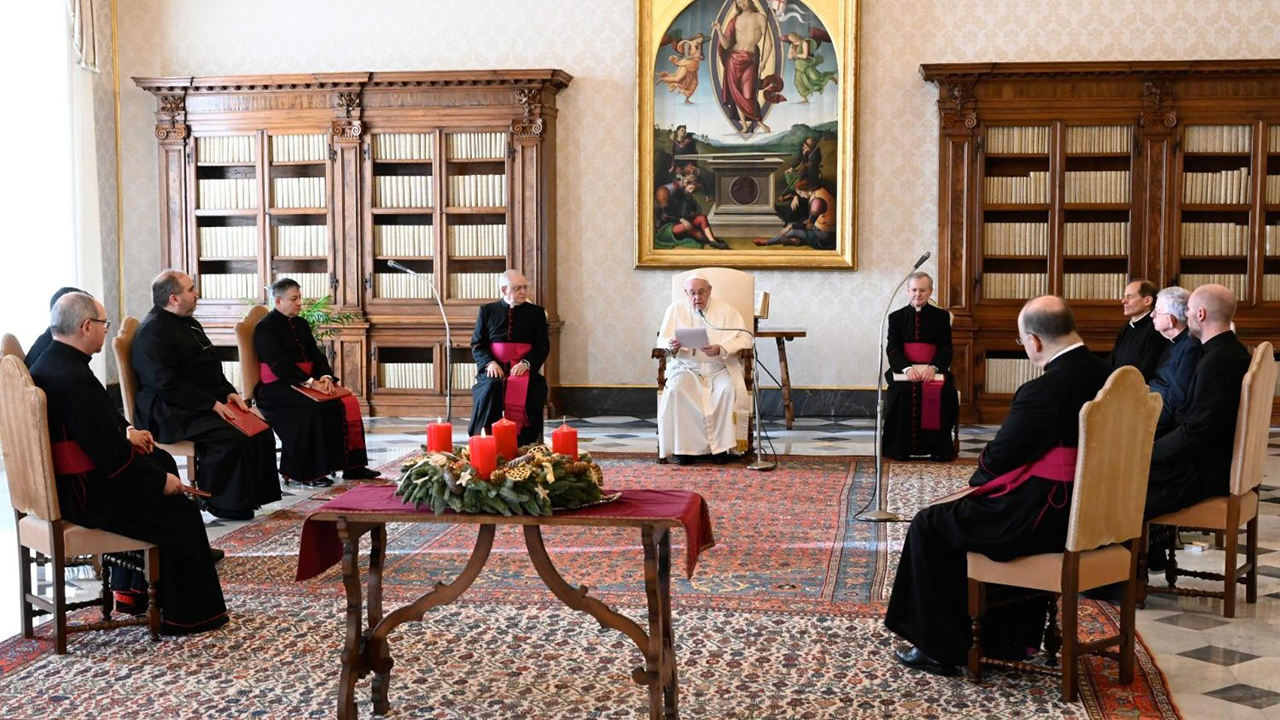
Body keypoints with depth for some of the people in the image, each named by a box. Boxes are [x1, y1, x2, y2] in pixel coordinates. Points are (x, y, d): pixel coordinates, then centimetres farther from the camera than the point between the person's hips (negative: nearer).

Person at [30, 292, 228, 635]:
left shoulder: (47, 363, 4)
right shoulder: (75, 379, -27)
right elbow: (111, 457, -25)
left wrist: (125, 432, 10)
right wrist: (161, 481, -13)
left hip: (59, 480, 10)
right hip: (83, 495, -10)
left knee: (161, 463, 24)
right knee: (181, 511, 2)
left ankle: (131, 587, 27)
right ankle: (187, 614, 15)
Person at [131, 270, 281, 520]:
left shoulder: (189, 324, 18)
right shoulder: (153, 331, -13)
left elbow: (212, 369, 24)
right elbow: (167, 383, -21)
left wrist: (228, 393, 5)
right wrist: (212, 404, -22)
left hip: (205, 403, 10)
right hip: (171, 413, -10)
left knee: (261, 432, -6)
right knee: (229, 438, -29)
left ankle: (253, 494, -1)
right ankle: (222, 503, -16)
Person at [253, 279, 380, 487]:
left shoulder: (301, 324, 19)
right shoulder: (265, 328, -5)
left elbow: (316, 354, 11)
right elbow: (279, 364, -17)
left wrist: (325, 376, -11)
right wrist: (311, 382, -26)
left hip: (309, 382, 7)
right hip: (278, 387, -7)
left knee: (348, 402, -14)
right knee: (312, 408, -34)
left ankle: (352, 466, -12)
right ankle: (308, 473, -26)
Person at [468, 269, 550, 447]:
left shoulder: (536, 312, 14)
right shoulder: (487, 311, 14)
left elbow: (543, 346, 8)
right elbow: (477, 345, 11)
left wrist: (526, 363, -11)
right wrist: (489, 362, -10)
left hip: (524, 368, 0)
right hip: (494, 368, 0)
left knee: (524, 389, -34)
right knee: (492, 387, -33)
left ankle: (521, 443, -28)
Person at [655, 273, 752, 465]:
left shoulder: (726, 310, 5)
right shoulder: (676, 309, 9)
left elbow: (744, 338, -4)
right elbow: (662, 340, 7)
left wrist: (721, 349, -22)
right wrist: (672, 347, -19)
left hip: (720, 368, -1)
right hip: (686, 367, 1)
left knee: (729, 390, -33)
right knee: (676, 390, -32)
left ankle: (722, 445, -23)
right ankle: (684, 447, -26)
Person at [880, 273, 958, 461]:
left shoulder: (941, 316, 11)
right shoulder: (897, 317, 11)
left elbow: (945, 349, 1)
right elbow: (892, 350, 0)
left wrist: (933, 367, -20)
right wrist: (907, 368, -20)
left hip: (933, 370, 0)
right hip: (904, 370, 0)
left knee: (944, 392, -30)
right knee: (903, 391, -32)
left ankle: (939, 448, -19)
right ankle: (900, 447, -22)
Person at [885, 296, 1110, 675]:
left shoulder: (1043, 391, -24)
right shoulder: (1103, 374, 2)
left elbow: (998, 458, -15)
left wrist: (980, 473, 8)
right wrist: (992, 465, 13)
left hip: (1045, 519, -9)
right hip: (1087, 510, 9)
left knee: (929, 526, 5)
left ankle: (940, 647, 14)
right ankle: (1007, 637, 38)